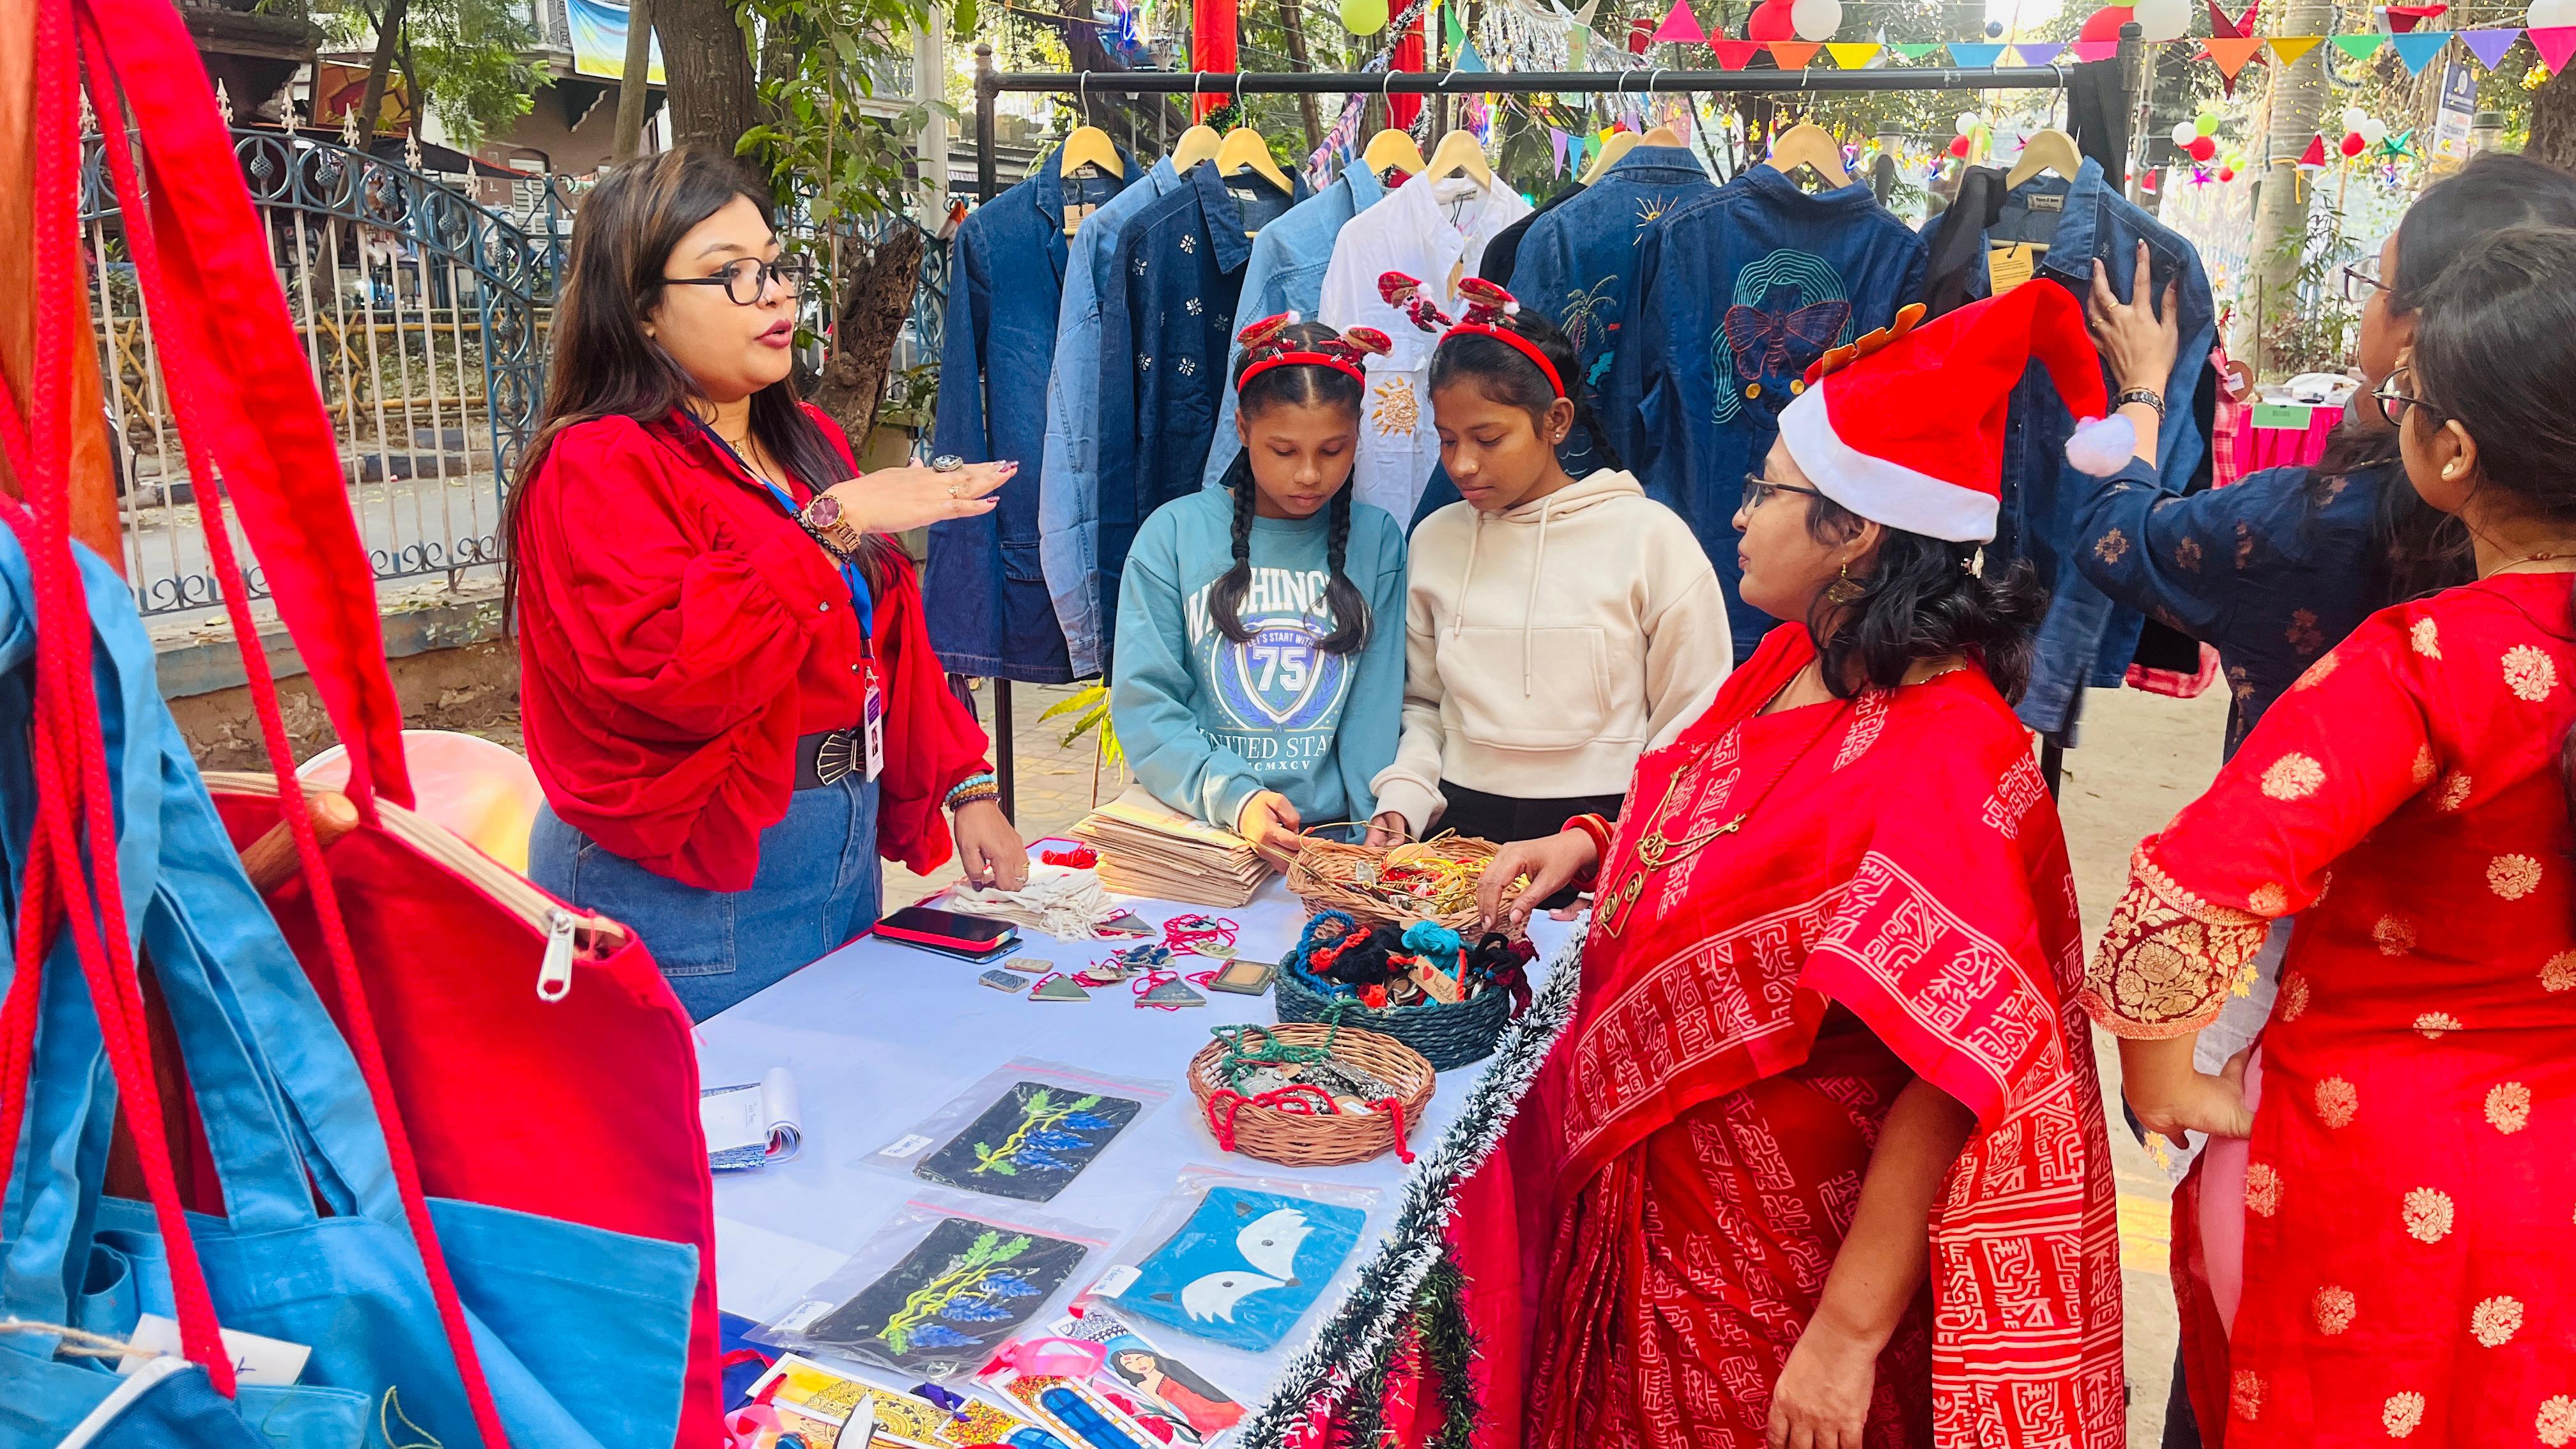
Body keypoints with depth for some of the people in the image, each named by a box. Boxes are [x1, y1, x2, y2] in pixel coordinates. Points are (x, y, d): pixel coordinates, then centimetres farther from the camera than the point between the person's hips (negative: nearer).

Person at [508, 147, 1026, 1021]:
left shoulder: (807, 444, 13)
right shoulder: (599, 469, -12)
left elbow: (887, 643, 15)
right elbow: (669, 664, -28)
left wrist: (965, 789, 7)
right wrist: (834, 522, -25)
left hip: (846, 863, 7)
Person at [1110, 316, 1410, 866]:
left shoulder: (1377, 541, 7)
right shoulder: (1173, 534, 2)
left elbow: (1377, 712, 4)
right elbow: (1144, 703, -3)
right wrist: (1233, 796, -18)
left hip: (1334, 837, 2)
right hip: (1196, 833, -1)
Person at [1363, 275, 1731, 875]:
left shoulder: (1650, 537, -1)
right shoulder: (1435, 539, 11)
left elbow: (1693, 729, -1)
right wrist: (1403, 801, 2)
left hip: (1606, 831, -3)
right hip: (1462, 826, 4)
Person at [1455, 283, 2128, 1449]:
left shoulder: (1938, 762, -27)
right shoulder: (1792, 661, -1)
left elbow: (1943, 1082, -27)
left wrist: (1848, 1340, -23)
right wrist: (1593, 847, 1)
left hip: (1779, 1271, -8)